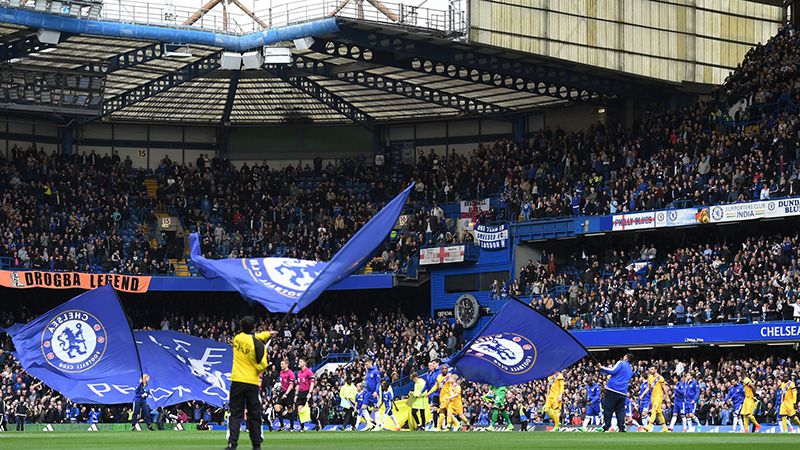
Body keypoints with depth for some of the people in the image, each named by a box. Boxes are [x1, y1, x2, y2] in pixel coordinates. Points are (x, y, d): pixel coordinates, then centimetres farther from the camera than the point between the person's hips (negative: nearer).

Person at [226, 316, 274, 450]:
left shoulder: (237, 338, 5)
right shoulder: (258, 344, -11)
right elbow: (262, 366, -12)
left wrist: (268, 333, 37)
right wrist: (264, 351, 5)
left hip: (236, 382, 3)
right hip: (252, 383, -3)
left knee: (235, 414, 1)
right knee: (254, 415, 8)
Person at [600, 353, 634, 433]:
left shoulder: (621, 363, 0)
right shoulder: (631, 370, 21)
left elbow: (612, 371, -11)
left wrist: (602, 368, 0)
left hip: (612, 390, -6)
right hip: (623, 393, 6)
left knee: (607, 410, -1)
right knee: (620, 411, 8)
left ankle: (606, 427, -4)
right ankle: (622, 428, -1)